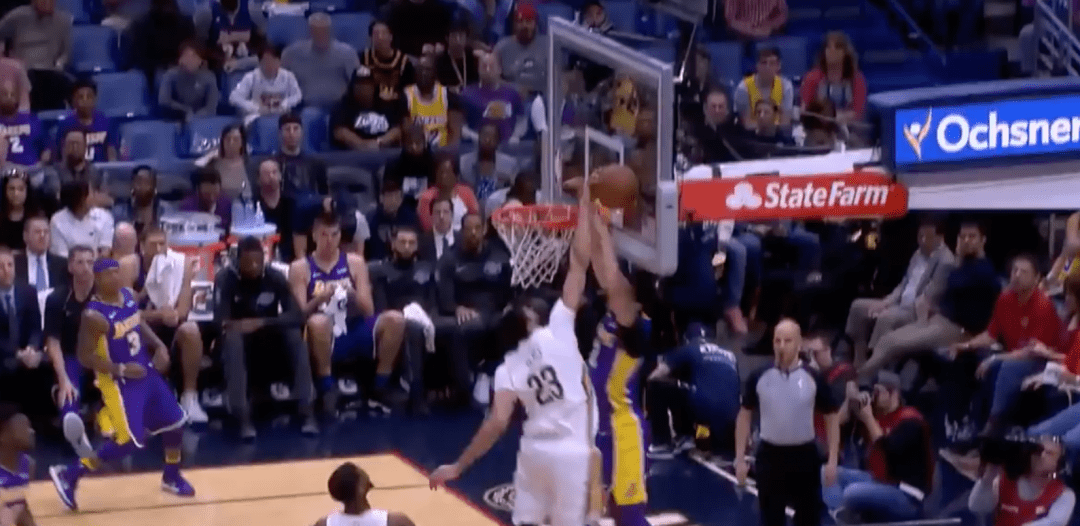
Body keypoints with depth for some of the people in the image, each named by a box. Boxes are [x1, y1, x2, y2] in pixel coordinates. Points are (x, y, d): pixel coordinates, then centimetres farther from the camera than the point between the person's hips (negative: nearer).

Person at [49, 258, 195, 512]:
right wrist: (121, 369, -25)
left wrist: (159, 346, 2)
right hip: (120, 382, -8)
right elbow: (85, 356, -21)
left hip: (146, 371, 8)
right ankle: (69, 474, -2)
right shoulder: (94, 316, -24)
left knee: (175, 422, 13)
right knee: (131, 440, -12)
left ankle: (171, 477, 35)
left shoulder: (128, 295, -2)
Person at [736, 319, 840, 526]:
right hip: (770, 455, 1)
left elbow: (831, 418, 2)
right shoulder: (759, 377, -3)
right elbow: (745, 416, 6)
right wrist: (740, 458, 1)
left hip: (805, 456, -1)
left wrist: (832, 460, -4)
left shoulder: (814, 378, -5)